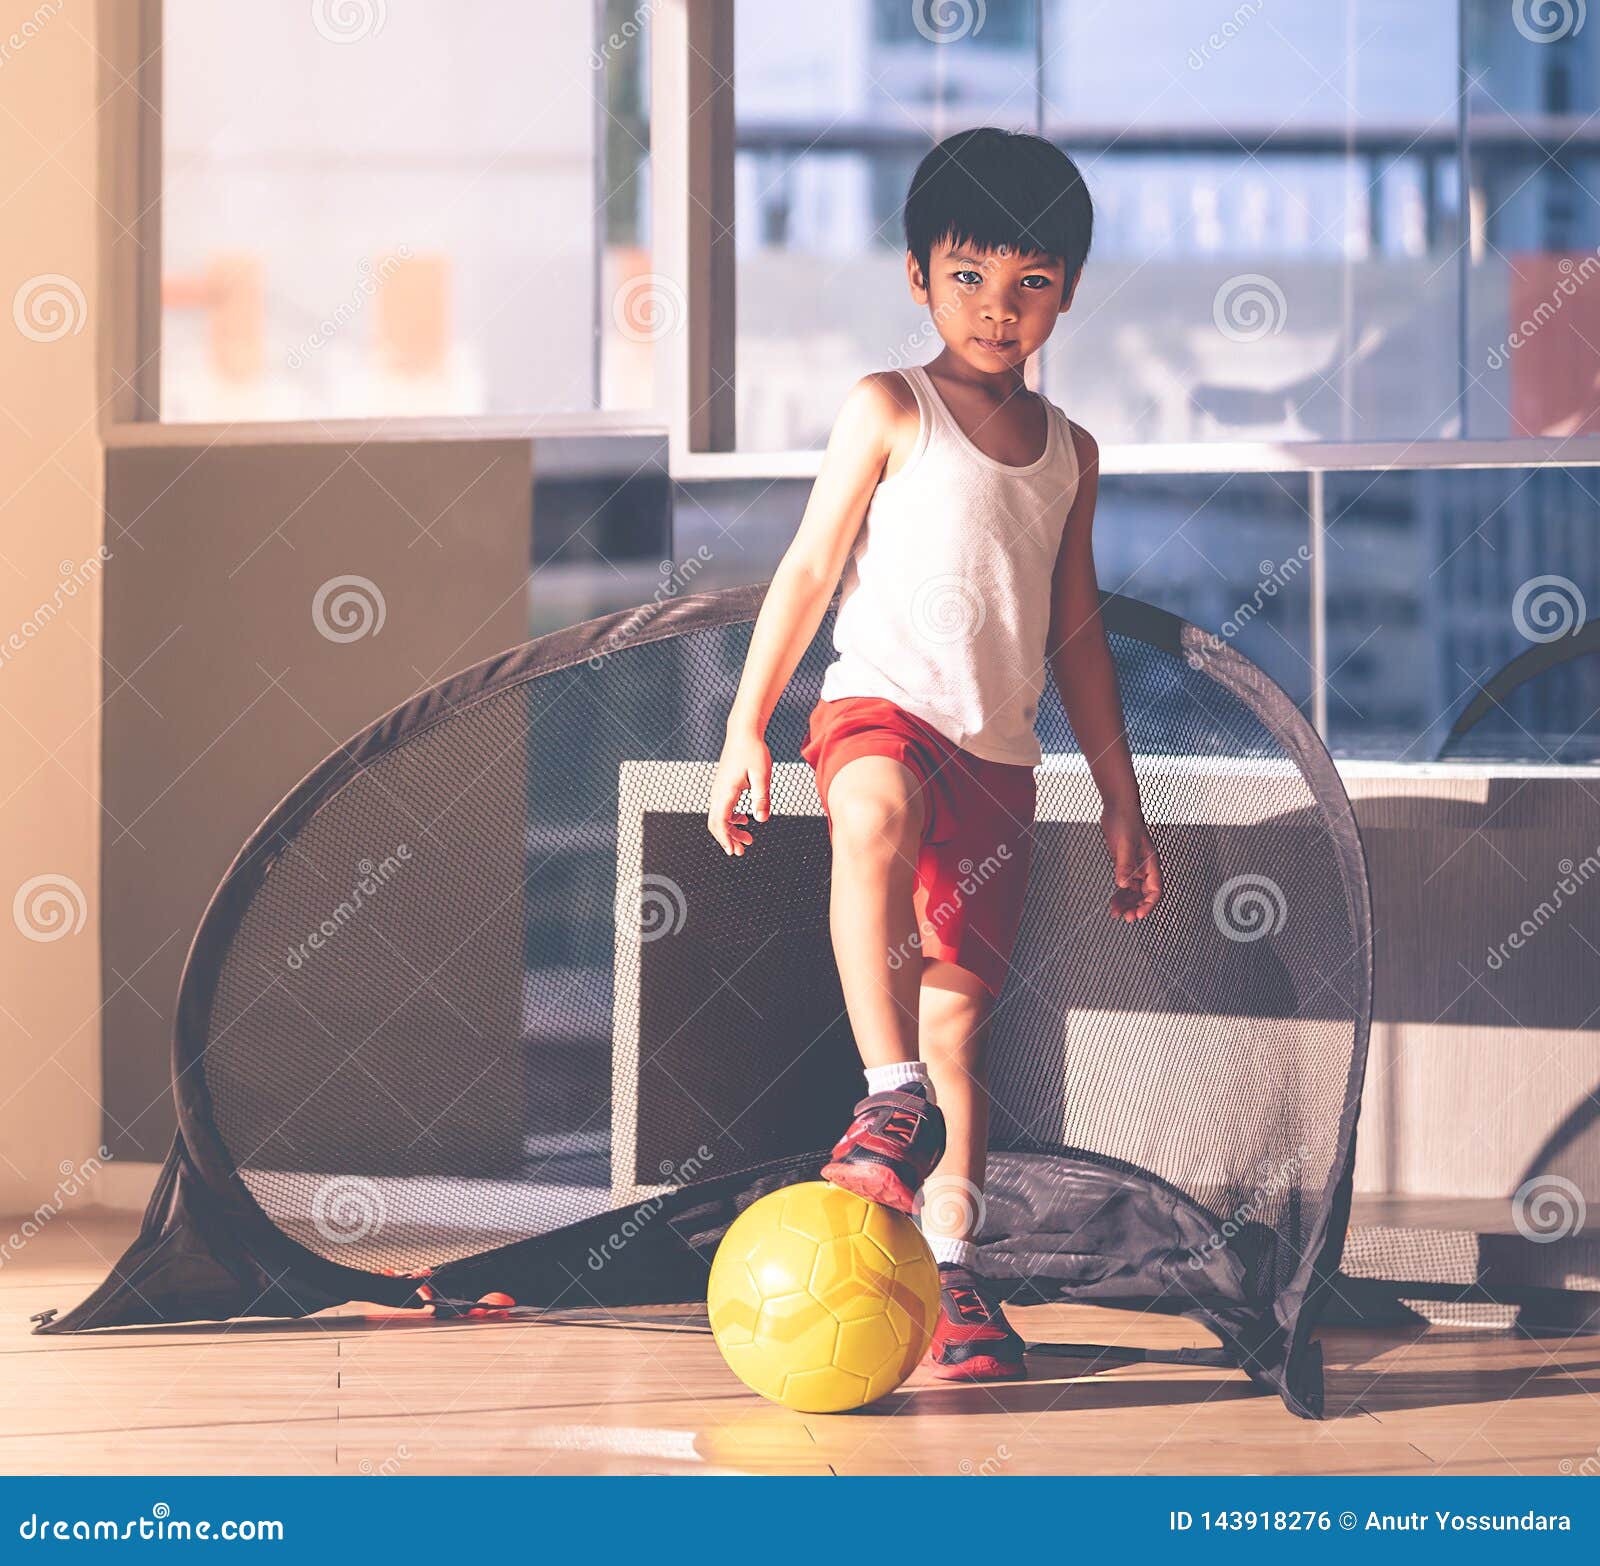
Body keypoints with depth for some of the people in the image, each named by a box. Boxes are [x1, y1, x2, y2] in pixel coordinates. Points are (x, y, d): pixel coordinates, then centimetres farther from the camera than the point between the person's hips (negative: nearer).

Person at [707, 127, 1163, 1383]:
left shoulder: (1069, 452, 16)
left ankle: (951, 1266, 4)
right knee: (879, 812, -39)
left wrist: (1122, 802, 19)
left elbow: (1076, 633, 21)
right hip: (881, 709, -4)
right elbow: (809, 569, 0)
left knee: (958, 1002, 0)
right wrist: (748, 728, -7)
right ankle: (892, 1096, -37)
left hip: (1000, 759, 4)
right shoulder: (890, 412, 2)